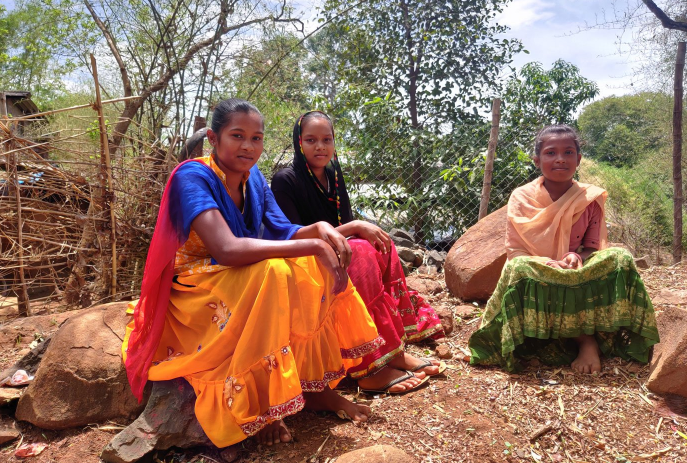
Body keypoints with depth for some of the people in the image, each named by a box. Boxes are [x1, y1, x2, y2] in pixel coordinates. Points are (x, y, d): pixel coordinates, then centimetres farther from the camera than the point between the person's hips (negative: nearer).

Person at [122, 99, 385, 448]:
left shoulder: (253, 177, 1)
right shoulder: (192, 177, -21)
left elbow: (283, 236, 0)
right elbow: (227, 249, -36)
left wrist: (320, 229, -22)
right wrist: (312, 246, -34)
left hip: (243, 285, 7)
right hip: (195, 295, -7)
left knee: (317, 268, -8)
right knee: (270, 272, -32)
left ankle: (315, 383, -2)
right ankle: (257, 406, -19)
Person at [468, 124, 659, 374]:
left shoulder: (591, 199, -1)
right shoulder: (522, 197, -6)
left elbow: (594, 247, 2)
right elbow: (514, 251, -8)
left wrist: (576, 257, -22)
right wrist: (546, 264, -29)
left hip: (580, 277, 2)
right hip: (536, 281, -2)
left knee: (619, 258, -24)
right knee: (519, 269, -36)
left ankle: (588, 341, -19)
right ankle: (585, 338, -25)